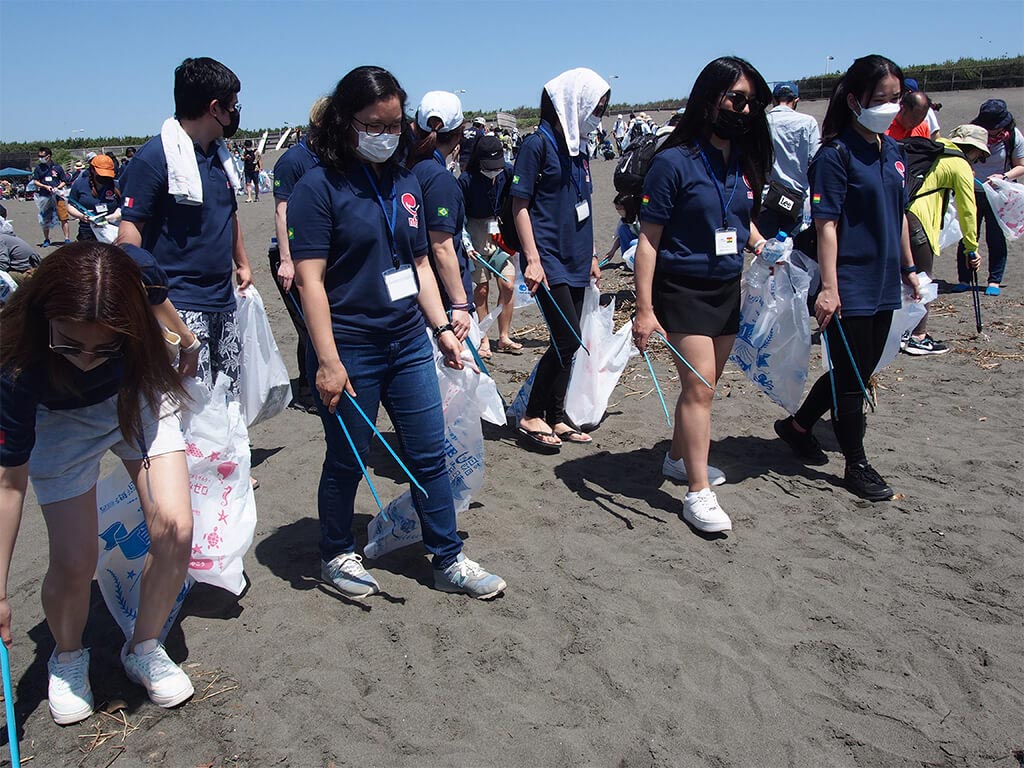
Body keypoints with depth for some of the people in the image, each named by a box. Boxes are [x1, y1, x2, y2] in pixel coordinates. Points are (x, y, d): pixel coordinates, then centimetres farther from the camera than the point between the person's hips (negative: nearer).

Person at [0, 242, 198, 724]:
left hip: (138, 401, 2)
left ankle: (144, 649, 13)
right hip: (62, 424, -2)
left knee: (174, 529, -13)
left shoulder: (138, 280, -34)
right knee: (74, 561, -10)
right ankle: (67, 659, 25)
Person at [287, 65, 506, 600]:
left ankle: (448, 561, 23)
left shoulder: (405, 183, 10)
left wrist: (442, 327, 9)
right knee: (347, 460, 9)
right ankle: (337, 556, 32)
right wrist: (327, 361, -19)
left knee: (430, 454, 10)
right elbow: (310, 279, -15)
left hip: (409, 342, 6)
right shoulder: (319, 186, -10)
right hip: (351, 350, -6)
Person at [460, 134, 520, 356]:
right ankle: (483, 340, 11)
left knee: (508, 285, -3)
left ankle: (504, 338, 10)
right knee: (481, 289, 0)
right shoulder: (467, 180, -13)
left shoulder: (508, 172, -5)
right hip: (476, 234, -3)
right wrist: (465, 242, -16)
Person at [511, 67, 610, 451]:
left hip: (574, 261, 8)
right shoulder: (538, 144, -8)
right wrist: (532, 258, -17)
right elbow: (519, 204, -11)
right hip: (548, 259, -8)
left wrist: (590, 255, 19)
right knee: (568, 340, -11)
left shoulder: (579, 148, 15)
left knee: (567, 343, 9)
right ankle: (531, 416, 3)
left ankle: (556, 417, 20)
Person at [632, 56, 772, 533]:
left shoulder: (744, 162, 6)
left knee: (704, 385, 15)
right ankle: (698, 492, -2)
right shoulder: (674, 162, -13)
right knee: (699, 387, -9)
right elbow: (648, 239, -14)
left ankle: (678, 458, 34)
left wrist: (761, 244, 2)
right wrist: (644, 309, -18)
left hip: (727, 290, 7)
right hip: (683, 291, -7)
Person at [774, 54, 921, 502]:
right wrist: (828, 287, -21)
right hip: (849, 287, -8)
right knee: (851, 376, 3)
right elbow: (826, 225, -17)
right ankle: (857, 465, 18)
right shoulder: (836, 154, -13)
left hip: (883, 284, 8)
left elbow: (899, 215, 18)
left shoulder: (893, 151, 10)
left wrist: (908, 268, 19)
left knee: (859, 371, 16)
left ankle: (799, 426, 34)